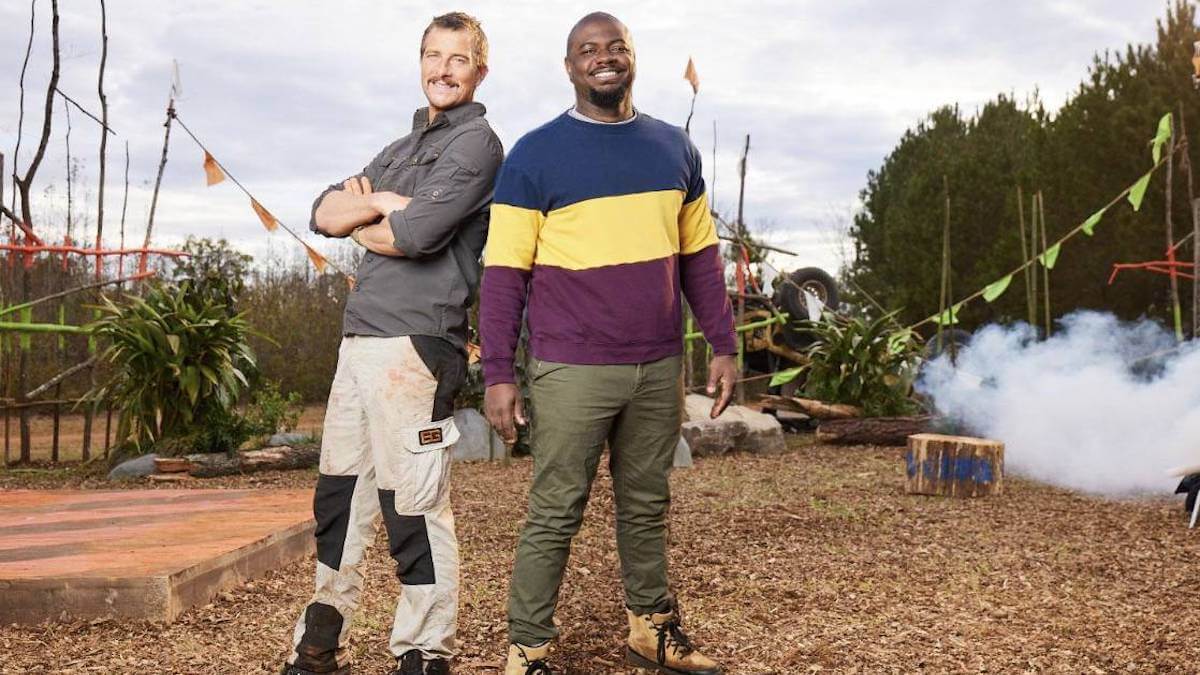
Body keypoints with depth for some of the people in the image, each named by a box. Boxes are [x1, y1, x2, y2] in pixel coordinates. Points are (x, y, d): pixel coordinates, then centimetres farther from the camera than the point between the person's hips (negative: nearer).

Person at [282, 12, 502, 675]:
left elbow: (416, 234, -15)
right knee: (338, 496, 12)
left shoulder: (475, 142, -2)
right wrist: (379, 202, -5)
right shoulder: (402, 147, 24)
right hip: (358, 339, 8)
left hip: (414, 343, -8)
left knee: (413, 506, -5)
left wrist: (360, 220, 4)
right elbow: (324, 213, 14)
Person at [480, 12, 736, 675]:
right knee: (554, 514, 1)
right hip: (572, 371, -4)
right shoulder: (535, 154, -3)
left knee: (647, 504, 14)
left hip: (659, 365, 4)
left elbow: (699, 256, 15)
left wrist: (722, 344, 10)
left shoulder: (674, 147, 11)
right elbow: (503, 271, -5)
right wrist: (498, 373, -9)